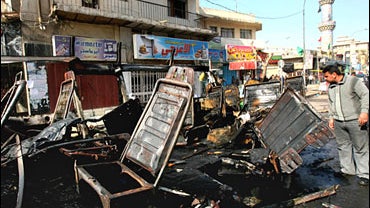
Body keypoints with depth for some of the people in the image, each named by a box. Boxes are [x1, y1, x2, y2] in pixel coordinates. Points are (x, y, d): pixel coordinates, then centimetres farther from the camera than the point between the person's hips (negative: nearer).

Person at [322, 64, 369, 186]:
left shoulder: (352, 81, -6)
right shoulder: (330, 87, 14)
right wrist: (331, 117, 16)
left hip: (355, 121, -6)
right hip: (338, 122, 6)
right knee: (343, 146, 11)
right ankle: (347, 169, 24)